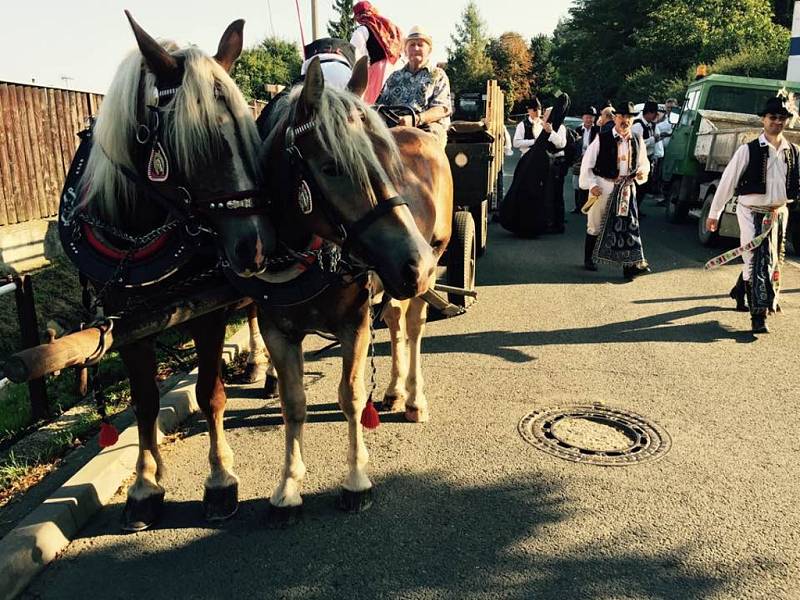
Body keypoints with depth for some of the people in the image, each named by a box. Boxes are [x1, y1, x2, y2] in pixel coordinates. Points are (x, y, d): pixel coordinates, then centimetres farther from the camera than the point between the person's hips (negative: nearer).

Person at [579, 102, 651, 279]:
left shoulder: (637, 141, 7)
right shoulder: (602, 139, -7)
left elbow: (644, 163, 19)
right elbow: (587, 163, -6)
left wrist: (643, 172, -4)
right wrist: (591, 184, -13)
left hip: (627, 188, 3)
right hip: (603, 186, -3)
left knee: (630, 224, -6)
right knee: (596, 225, 9)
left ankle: (632, 264, -8)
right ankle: (588, 259, 26)